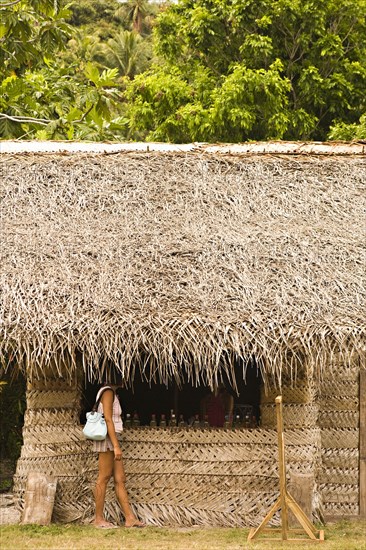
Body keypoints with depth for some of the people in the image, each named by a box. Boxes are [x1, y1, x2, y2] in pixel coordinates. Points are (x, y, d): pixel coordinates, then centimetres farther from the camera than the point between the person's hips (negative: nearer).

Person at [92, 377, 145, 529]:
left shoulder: (112, 393, 20)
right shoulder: (108, 392, -9)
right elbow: (108, 419, -17)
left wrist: (116, 445, 16)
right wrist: (116, 445, -20)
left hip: (112, 440, 10)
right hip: (108, 439, -10)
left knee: (120, 479, 5)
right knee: (103, 479, -6)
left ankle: (130, 518, 3)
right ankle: (99, 519, -2)